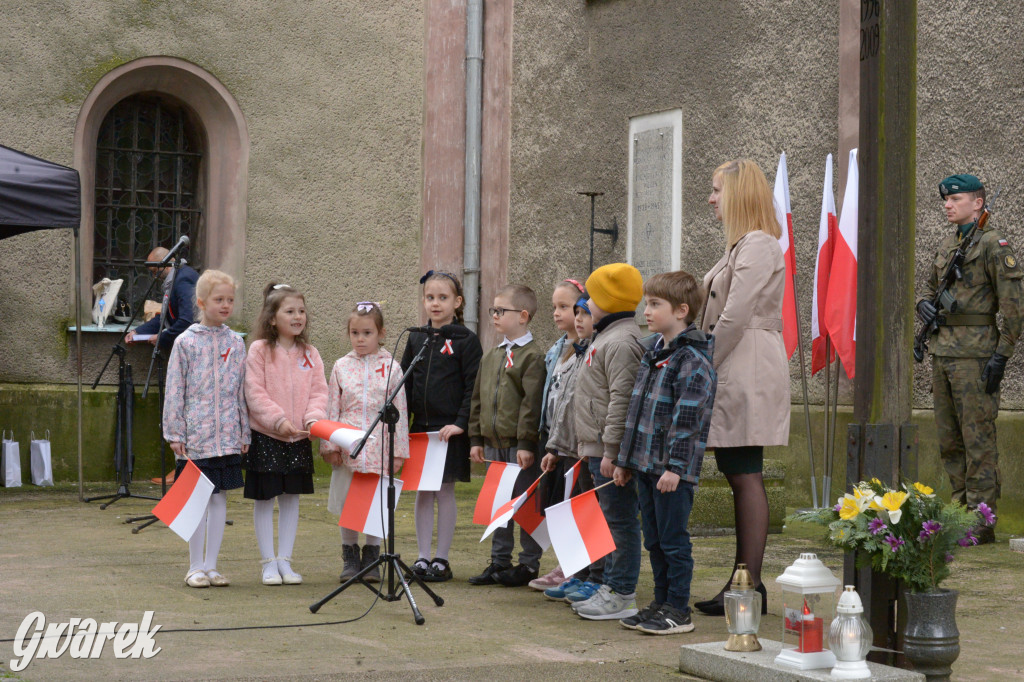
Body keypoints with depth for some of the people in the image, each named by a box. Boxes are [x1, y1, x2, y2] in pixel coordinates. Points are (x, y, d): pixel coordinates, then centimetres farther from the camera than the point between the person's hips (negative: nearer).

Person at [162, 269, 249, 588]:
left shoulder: (236, 343, 7)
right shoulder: (186, 342, -3)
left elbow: (242, 392, 11)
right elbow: (174, 391, -3)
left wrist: (244, 433, 10)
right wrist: (175, 433, -6)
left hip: (227, 435, 3)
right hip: (195, 435, -3)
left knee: (220, 497, 7)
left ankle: (211, 565, 16)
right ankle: (195, 567, 12)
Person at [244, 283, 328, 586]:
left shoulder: (310, 353, 7)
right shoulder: (259, 350, -6)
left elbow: (318, 391, 4)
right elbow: (254, 393, -12)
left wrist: (314, 417, -14)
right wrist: (278, 420, -20)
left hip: (299, 437, 4)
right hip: (265, 436, -4)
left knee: (291, 498, 9)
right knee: (264, 498, 3)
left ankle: (285, 561, 18)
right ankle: (268, 563, 12)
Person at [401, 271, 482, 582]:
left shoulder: (466, 340, -4)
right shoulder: (416, 339, 10)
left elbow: (474, 387, -7)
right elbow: (405, 382, 14)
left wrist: (461, 423, -14)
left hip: (450, 429, -4)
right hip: (420, 427, 4)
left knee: (445, 490, 2)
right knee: (422, 492, 7)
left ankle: (442, 558, 10)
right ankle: (423, 556, 13)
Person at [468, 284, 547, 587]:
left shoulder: (532, 356, -10)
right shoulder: (490, 356, 15)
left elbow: (532, 402, -15)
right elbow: (478, 399, 17)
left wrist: (526, 442, -19)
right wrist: (476, 438, 12)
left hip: (520, 445, -7)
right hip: (493, 443, 7)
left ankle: (529, 563, 8)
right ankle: (500, 561, 20)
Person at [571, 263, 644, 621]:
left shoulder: (622, 342, -16)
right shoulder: (606, 337, 18)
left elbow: (622, 400, -22)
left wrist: (611, 450, -23)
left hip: (612, 453, -11)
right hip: (599, 449, 11)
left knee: (620, 520, -6)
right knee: (610, 520, 15)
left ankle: (622, 596, -3)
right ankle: (611, 585, 23)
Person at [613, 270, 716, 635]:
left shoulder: (693, 359, -13)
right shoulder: (653, 352, 15)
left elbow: (688, 416, -18)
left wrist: (675, 466, -21)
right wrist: (626, 459, 19)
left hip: (673, 468, -9)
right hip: (646, 464, 9)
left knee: (673, 540, -1)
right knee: (654, 540, 14)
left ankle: (679, 611, 7)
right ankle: (662, 602, 24)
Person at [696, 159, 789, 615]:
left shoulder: (758, 244, -12)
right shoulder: (741, 245, 20)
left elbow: (735, 317, -19)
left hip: (748, 370, -10)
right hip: (734, 370, 10)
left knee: (745, 476, -8)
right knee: (737, 475, 10)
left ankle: (750, 587, -6)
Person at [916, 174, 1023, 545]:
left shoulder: (994, 244, -8)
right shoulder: (947, 243, 15)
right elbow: (930, 285, 29)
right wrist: (924, 304, 5)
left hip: (974, 353, -8)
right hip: (942, 351, 8)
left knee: (978, 440, -6)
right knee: (949, 440, 11)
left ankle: (981, 523, -2)